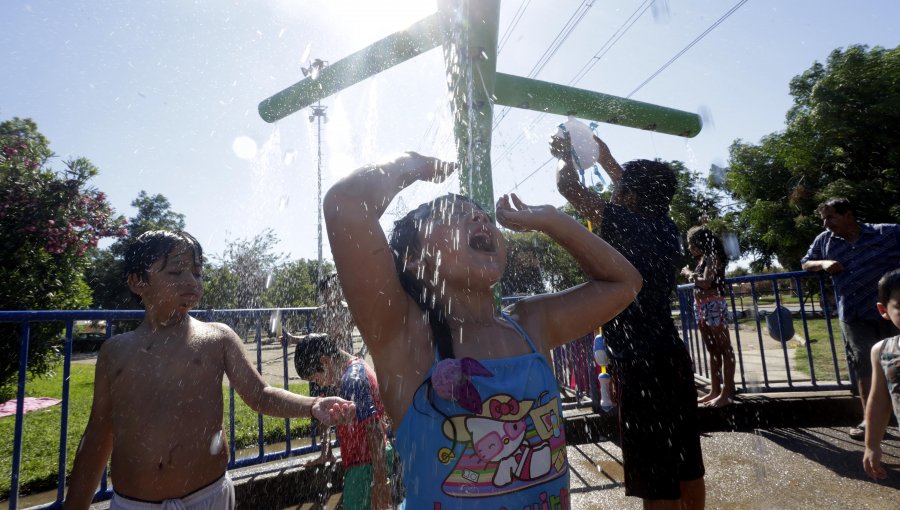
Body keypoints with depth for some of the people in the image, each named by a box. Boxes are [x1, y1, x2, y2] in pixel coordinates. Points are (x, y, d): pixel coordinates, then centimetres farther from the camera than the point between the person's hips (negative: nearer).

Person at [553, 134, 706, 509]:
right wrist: (605, 158, 30)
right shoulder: (666, 228, 7)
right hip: (671, 358, 9)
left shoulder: (629, 226, -15)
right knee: (686, 467, 20)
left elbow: (568, 184, -11)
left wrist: (565, 156, 9)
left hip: (641, 367, -8)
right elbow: (642, 190, 26)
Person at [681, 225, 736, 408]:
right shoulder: (702, 259, 17)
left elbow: (706, 283, -19)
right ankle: (715, 390, 18)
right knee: (712, 350, 12)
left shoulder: (712, 257, -8)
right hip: (702, 307, 9)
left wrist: (689, 274, -6)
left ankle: (727, 392, -2)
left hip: (714, 305, -9)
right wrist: (690, 274, 5)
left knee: (724, 349, -4)